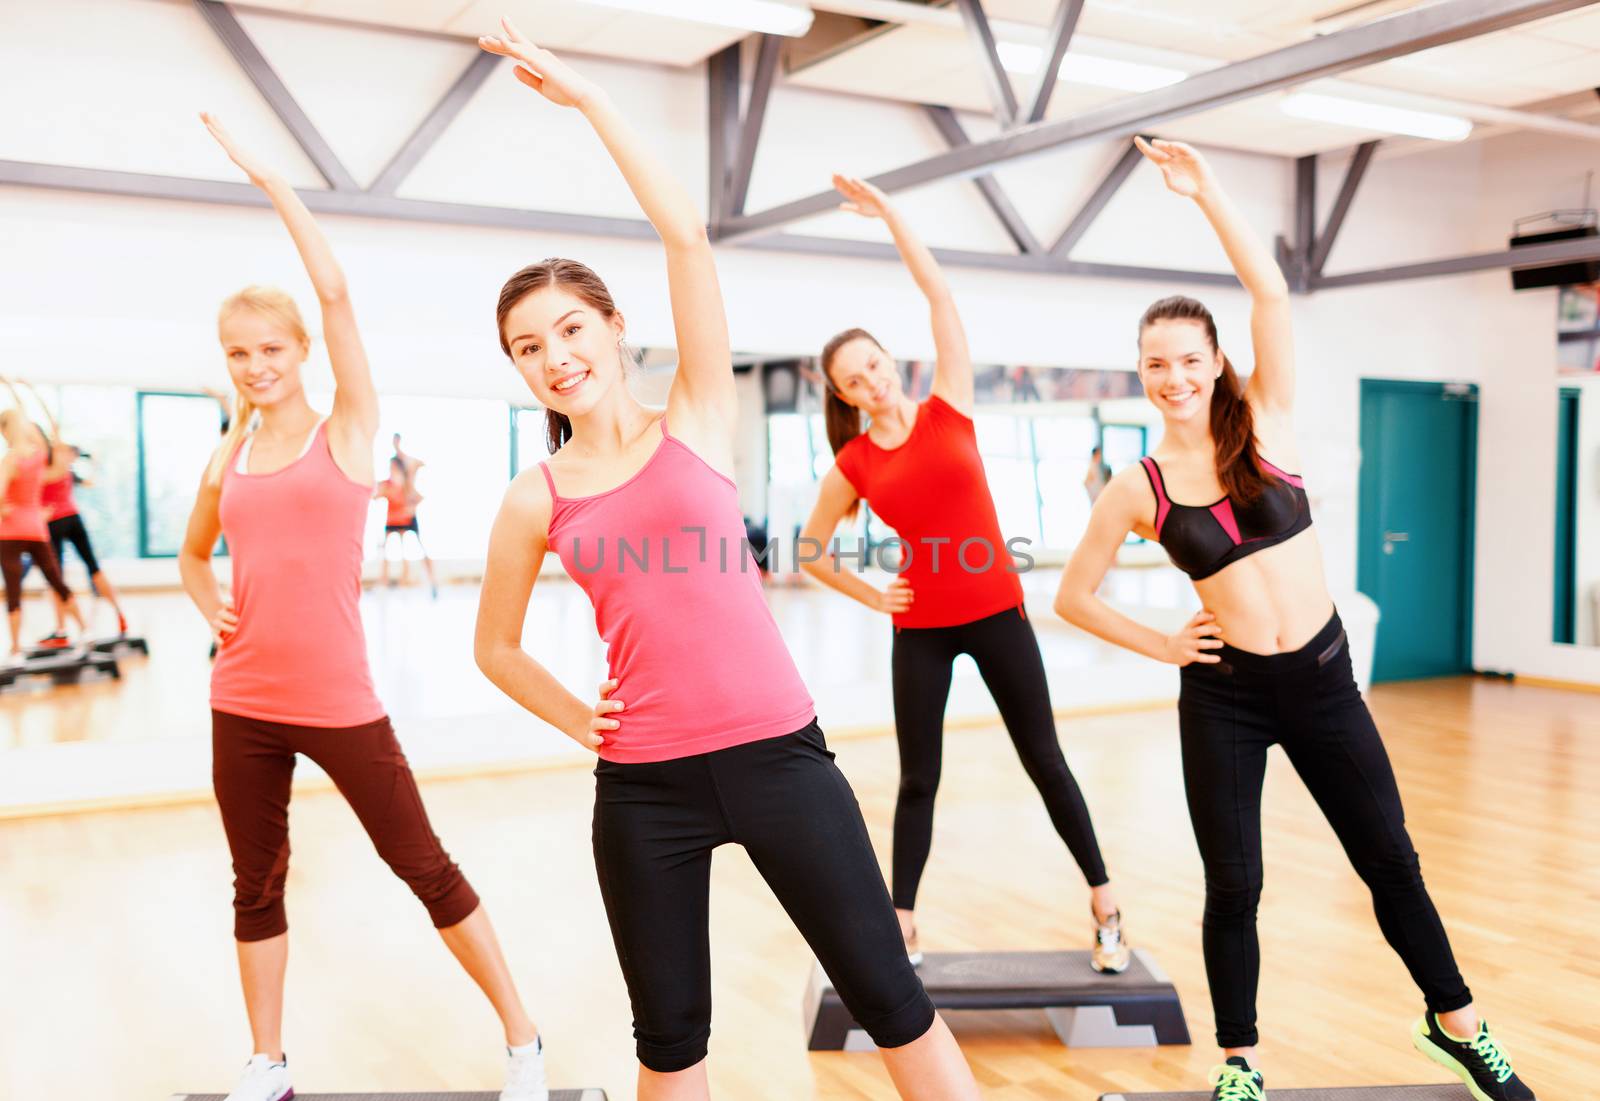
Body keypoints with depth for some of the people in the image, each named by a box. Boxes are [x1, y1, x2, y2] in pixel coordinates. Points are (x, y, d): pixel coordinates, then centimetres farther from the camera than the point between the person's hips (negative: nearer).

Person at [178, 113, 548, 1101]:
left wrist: (270, 179, -8)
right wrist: (213, 610, 6)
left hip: (340, 704, -5)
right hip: (244, 705, 5)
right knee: (257, 883, 14)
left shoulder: (347, 430, -2)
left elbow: (336, 293, -13)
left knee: (426, 868, 2)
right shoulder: (226, 461, 9)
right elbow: (195, 555, 26)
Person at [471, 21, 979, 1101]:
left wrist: (586, 95, -6)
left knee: (885, 988, 6)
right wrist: (578, 722, 5)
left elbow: (688, 234, -9)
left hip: (776, 750, -2)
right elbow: (495, 646, 19)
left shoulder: (697, 423, 1)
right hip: (645, 782, 2)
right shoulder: (536, 500, 5)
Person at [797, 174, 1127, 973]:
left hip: (997, 612, 0)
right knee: (918, 779, 6)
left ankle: (1105, 907, 19)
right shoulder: (853, 465, 0)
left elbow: (938, 293, -4)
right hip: (919, 628, 1)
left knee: (1043, 759, 7)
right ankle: (903, 928, 17)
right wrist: (870, 596, 4)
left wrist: (886, 212, -3)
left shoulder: (948, 408, -1)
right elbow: (811, 547, 12)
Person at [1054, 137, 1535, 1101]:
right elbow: (1075, 596, 4)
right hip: (1224, 695, -1)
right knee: (1233, 885, 4)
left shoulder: (1266, 424, -3)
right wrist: (1163, 646, -1)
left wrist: (1206, 191, -18)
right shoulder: (1138, 490, -4)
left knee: (1389, 857, 13)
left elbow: (1271, 293, -15)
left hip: (1324, 678, 1)